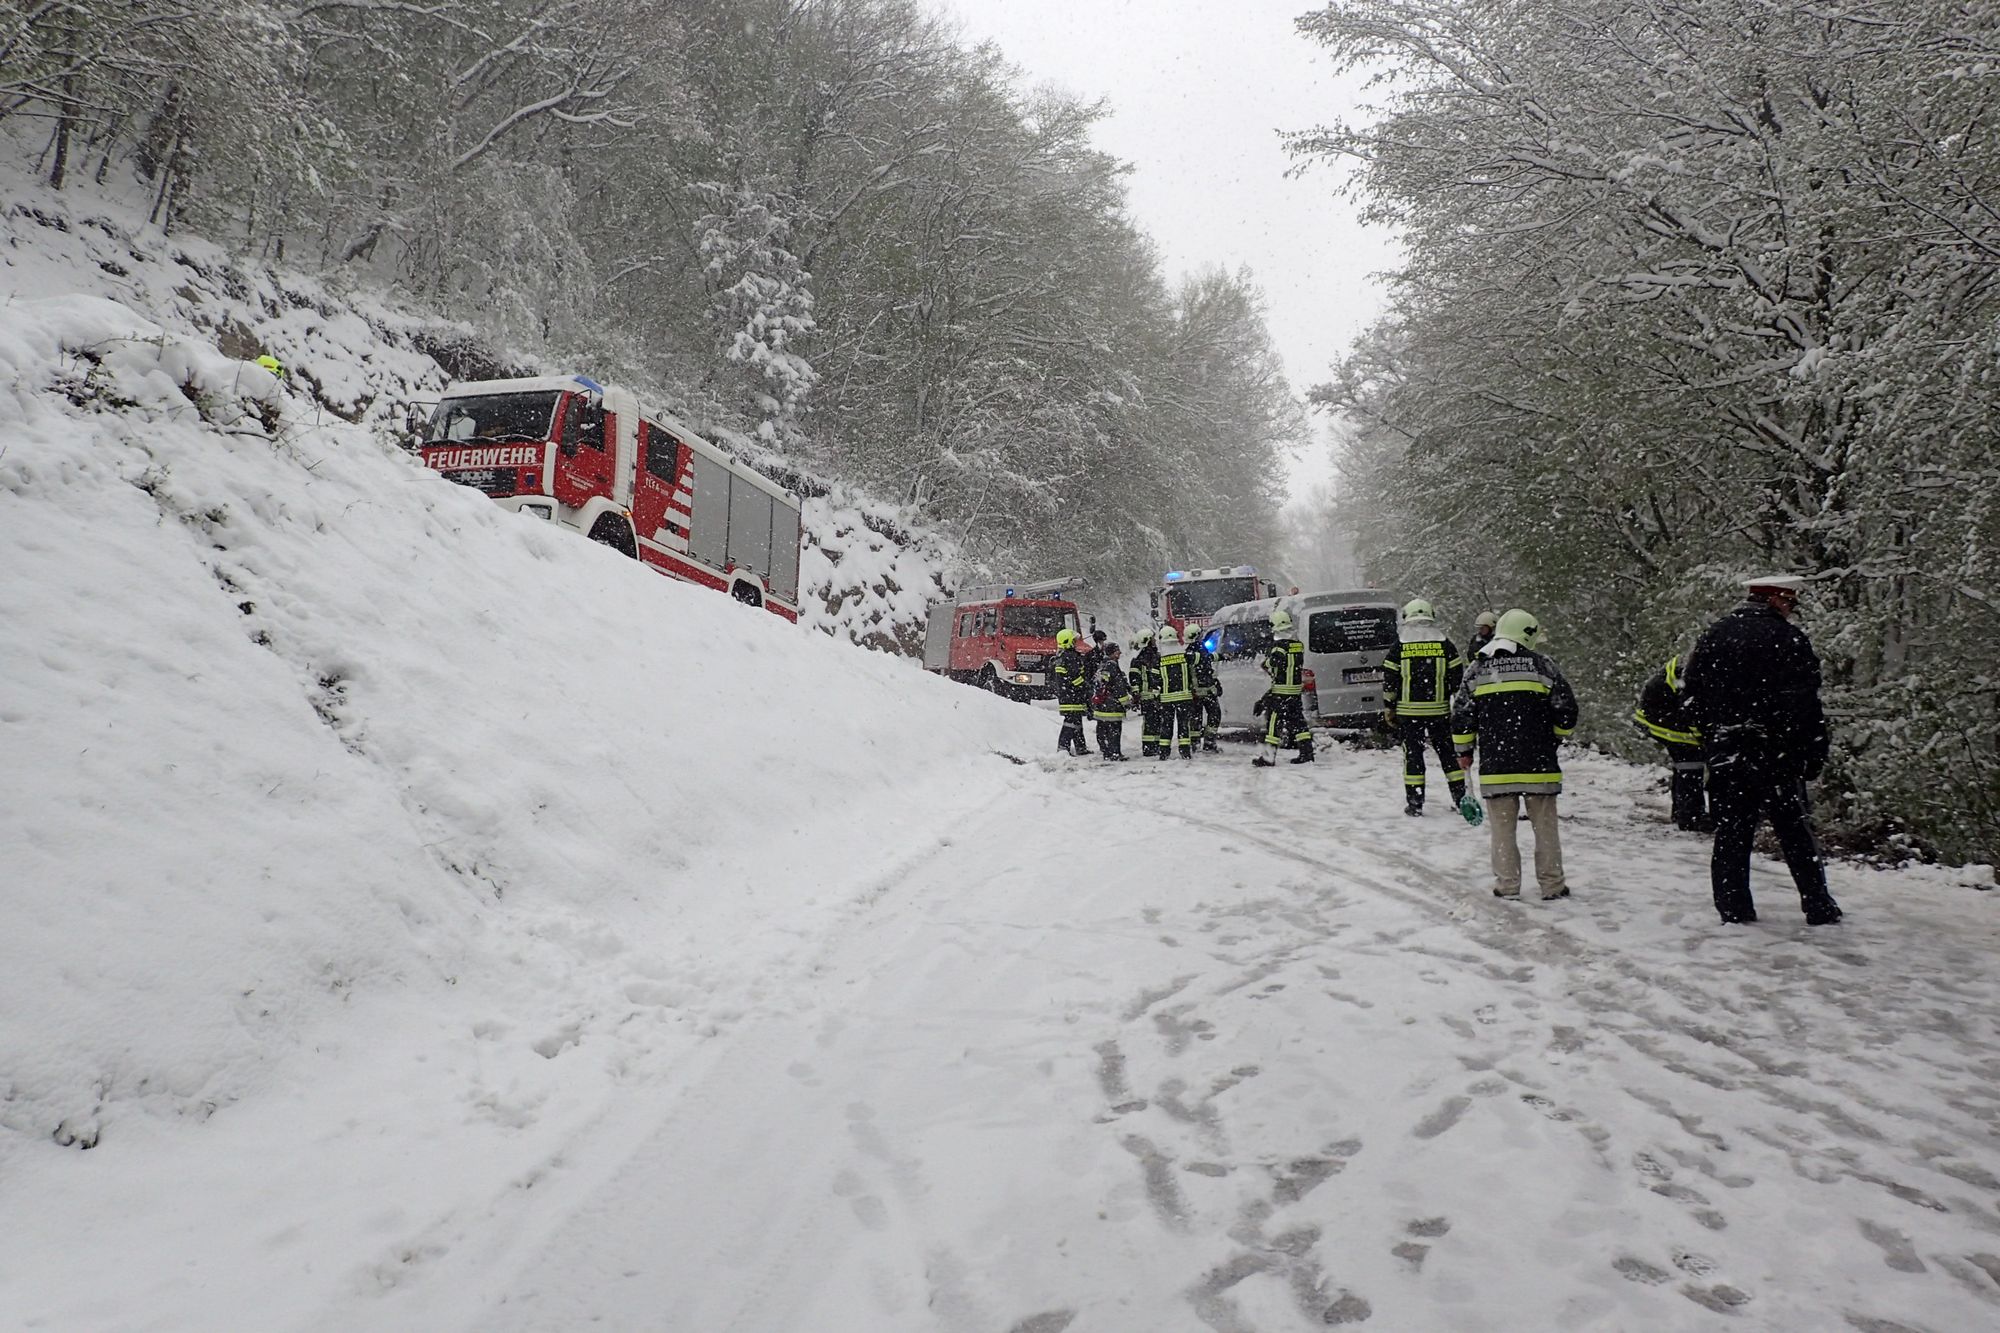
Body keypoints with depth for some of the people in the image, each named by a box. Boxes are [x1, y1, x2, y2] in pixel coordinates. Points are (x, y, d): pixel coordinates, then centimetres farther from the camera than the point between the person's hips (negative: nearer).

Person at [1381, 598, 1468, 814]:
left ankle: (1414, 802, 3)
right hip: (1439, 710, 1)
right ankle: (1460, 797, 14)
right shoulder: (1443, 643, 3)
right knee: (1448, 753, 11)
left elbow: (1389, 679, -1)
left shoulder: (1400, 644, -1)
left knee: (1412, 755, 3)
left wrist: (1388, 708, 7)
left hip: (1408, 710, -1)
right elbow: (1458, 676, 4)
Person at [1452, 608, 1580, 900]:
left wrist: (1464, 751, 17)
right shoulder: (1542, 666, -2)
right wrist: (1555, 737, 19)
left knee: (1502, 826, 9)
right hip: (1538, 763, -1)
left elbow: (1461, 716, 5)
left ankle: (1507, 885, 12)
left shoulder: (1476, 670, 4)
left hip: (1495, 765, 1)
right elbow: (1566, 711, 0)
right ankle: (1552, 885, 15)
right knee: (1545, 825, 10)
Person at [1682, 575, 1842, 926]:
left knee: (1730, 834, 8)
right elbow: (1805, 704, -11)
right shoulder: (1787, 639, -9)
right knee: (1796, 835, 7)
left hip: (1722, 756, 4)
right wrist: (1815, 754, -5)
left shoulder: (1710, 637, 9)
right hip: (1775, 756, -4)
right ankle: (1819, 909, 14)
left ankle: (1733, 912, 10)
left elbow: (1692, 699, 11)